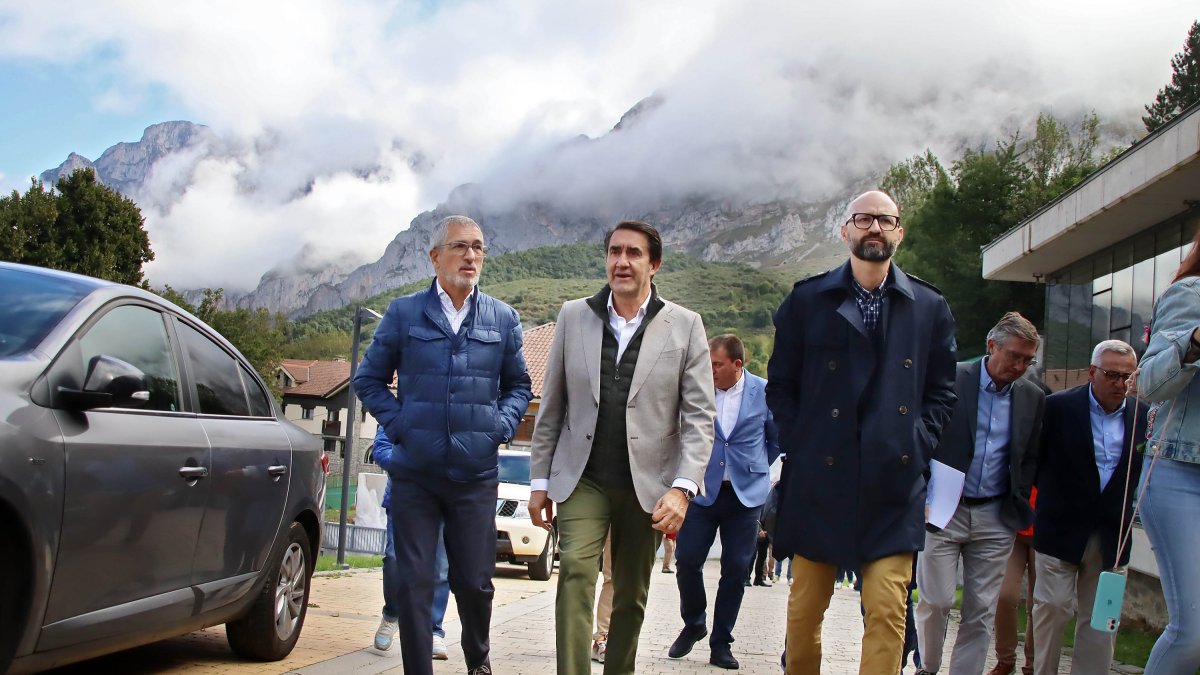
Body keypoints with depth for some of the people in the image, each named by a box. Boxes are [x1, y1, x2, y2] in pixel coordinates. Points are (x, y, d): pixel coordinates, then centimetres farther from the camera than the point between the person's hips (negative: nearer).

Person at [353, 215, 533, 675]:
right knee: (415, 583, 1)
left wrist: (502, 425, -1)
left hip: (476, 476, 1)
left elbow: (518, 385, 17)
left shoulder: (503, 319, 7)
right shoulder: (404, 313, 3)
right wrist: (397, 422, -4)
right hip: (414, 474, -1)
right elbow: (369, 379, 10)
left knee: (475, 581, 7)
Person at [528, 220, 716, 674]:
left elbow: (699, 417, -3)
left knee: (631, 598, 7)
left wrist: (683, 488, -13)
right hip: (583, 480, 0)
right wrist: (539, 480, 8)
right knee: (575, 570, -19)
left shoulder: (685, 326, 1)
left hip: (647, 484, 0)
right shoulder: (574, 316, 6)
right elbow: (551, 407, 10)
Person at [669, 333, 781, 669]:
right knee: (687, 559, -4)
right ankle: (693, 625, 22)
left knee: (736, 568, 2)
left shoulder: (763, 392, -4)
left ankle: (721, 643, 14)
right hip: (703, 490, 0)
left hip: (746, 493, 0)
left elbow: (777, 439, 11)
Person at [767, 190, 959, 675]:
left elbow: (941, 391, 12)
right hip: (818, 479, 0)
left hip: (894, 483, 0)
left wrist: (917, 447, 0)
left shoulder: (930, 307, 9)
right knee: (805, 608, 7)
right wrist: (800, 446, -2)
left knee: (888, 611, -6)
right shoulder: (807, 299, 5)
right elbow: (780, 385, 7)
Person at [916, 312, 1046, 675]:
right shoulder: (951, 380, -6)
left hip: (995, 518, 3)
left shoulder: (1033, 397, 6)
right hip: (943, 510, -3)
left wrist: (1019, 505, 5)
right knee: (935, 601, -3)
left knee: (981, 611, 4)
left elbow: (1030, 458, 14)